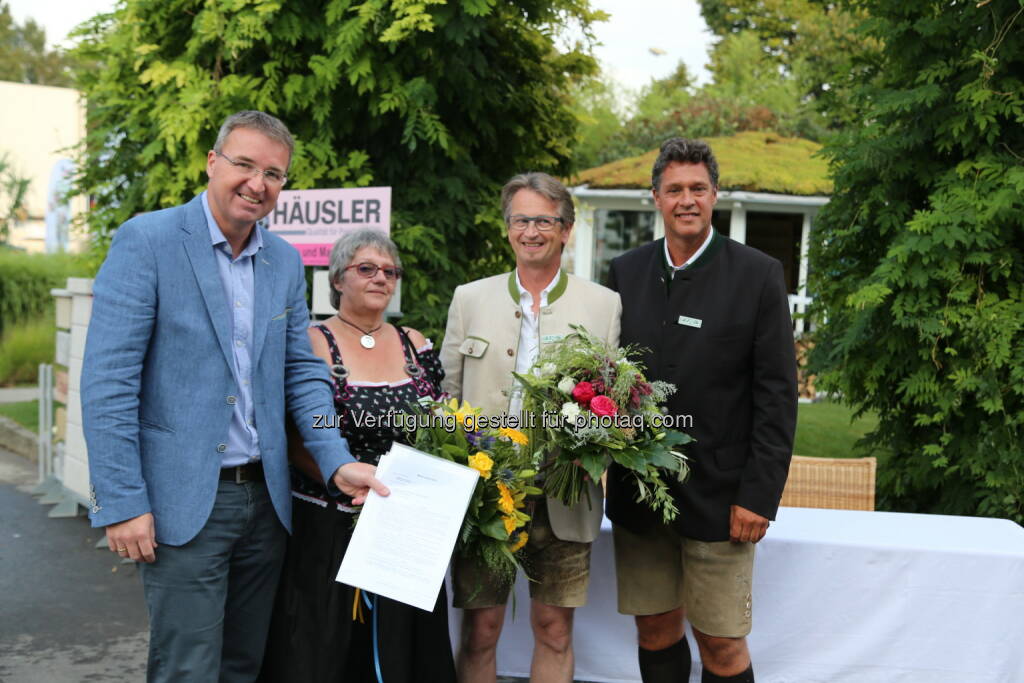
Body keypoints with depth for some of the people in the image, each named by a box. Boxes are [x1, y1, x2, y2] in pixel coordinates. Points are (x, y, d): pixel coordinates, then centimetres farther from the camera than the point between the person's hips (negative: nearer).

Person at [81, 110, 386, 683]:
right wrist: (122, 503, -16)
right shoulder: (147, 240, -9)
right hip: (183, 501, -6)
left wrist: (338, 463, -3)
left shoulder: (286, 261, 9)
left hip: (266, 499, 6)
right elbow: (108, 379, -12)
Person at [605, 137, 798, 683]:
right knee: (655, 629, 13)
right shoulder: (624, 272, 6)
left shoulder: (759, 275, -4)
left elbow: (777, 395, -6)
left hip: (719, 495, -3)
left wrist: (759, 496, -11)